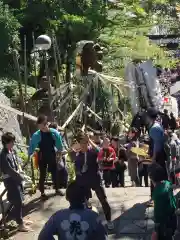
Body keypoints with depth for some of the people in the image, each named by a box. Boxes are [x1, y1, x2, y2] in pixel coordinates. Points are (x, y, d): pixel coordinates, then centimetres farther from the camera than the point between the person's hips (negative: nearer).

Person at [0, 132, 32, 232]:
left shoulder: (10, 151, 5)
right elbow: (9, 170, -23)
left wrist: (19, 176, 5)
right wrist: (20, 177, -13)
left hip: (16, 179, 9)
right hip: (10, 181, -9)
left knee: (19, 201, 17)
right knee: (17, 202, -2)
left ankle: (21, 220, 31)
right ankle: (20, 224, 9)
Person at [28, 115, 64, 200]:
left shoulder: (54, 133, -17)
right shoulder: (36, 135, -20)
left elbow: (59, 145, -2)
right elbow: (32, 146, -8)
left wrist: (60, 152, 6)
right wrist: (29, 155, -8)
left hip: (52, 156, 2)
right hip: (42, 157, -2)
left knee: (54, 173, 17)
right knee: (42, 175, 6)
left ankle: (56, 189, 38)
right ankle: (42, 193, 23)